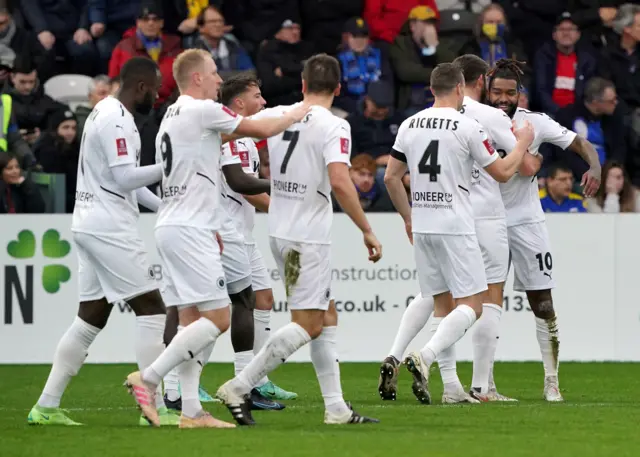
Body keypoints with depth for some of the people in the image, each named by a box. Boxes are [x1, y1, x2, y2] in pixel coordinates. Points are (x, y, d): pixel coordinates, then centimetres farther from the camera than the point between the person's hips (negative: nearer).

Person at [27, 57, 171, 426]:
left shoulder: (106, 113, 18)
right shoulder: (116, 121, -14)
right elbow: (125, 178, -21)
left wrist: (164, 206, 19)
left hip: (91, 225, 10)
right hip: (109, 226, -10)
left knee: (91, 318, 11)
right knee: (152, 309, -7)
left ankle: (47, 406, 10)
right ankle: (155, 408, -9)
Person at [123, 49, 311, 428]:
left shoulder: (172, 116, 19)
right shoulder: (202, 110, -10)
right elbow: (263, 130, -6)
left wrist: (209, 226, 29)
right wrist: (295, 116, 13)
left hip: (172, 227, 10)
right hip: (190, 230, -10)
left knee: (192, 318, 7)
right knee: (218, 318, -10)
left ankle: (191, 411, 4)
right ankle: (148, 379, -13)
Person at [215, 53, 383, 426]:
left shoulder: (276, 116, 5)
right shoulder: (333, 126, -13)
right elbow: (340, 182, -24)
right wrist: (367, 230, -17)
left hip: (280, 229, 8)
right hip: (309, 235, -8)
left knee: (327, 318, 14)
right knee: (307, 325, -4)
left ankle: (336, 407, 13)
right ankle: (239, 387, -11)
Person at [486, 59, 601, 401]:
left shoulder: (534, 123, -6)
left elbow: (581, 144, -6)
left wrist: (594, 168, -25)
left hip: (526, 222, 0)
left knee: (542, 303, -2)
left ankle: (551, 382, 6)